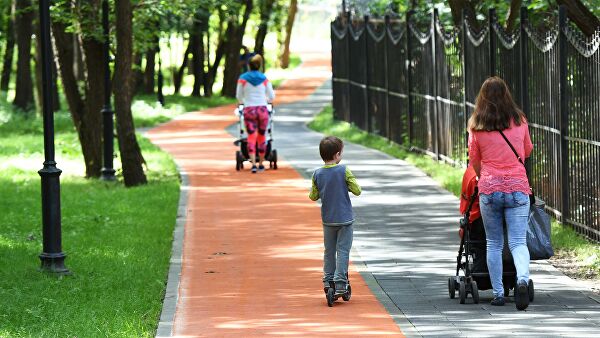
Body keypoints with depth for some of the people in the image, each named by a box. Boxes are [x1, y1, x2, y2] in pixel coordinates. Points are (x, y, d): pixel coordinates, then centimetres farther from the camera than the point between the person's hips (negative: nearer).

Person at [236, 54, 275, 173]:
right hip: (262, 109, 1)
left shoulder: (243, 78, 0)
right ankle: (261, 164, 17)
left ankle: (253, 164, -17)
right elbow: (271, 97, 9)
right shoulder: (264, 79, 4)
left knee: (251, 137, -3)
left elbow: (239, 96, 7)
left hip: (249, 110, -1)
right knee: (261, 137, 11)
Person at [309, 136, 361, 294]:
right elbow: (357, 191, -9)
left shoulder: (317, 174, -4)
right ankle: (340, 284, -3)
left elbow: (313, 196, 4)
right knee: (343, 251, 1)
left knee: (329, 251, 15)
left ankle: (328, 281, 17)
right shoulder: (344, 171, -13)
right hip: (345, 219, -3)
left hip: (327, 220, 3)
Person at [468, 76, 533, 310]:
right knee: (518, 242, -3)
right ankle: (522, 279, -29)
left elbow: (474, 161, 11)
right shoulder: (519, 121, 4)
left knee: (494, 244, 11)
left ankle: (498, 293, 12)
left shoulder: (476, 126, 1)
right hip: (517, 188, 0)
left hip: (489, 188, 0)